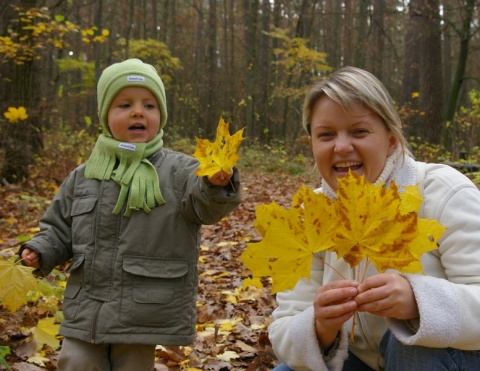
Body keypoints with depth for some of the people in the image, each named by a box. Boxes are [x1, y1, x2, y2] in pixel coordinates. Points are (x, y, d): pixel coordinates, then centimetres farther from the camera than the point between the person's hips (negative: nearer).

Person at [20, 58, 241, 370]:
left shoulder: (178, 171, -6)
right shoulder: (83, 178, 6)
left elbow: (206, 203, -23)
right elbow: (59, 229, 16)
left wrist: (217, 183, -44)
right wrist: (40, 251, -2)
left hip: (144, 318, -3)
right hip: (85, 314, 4)